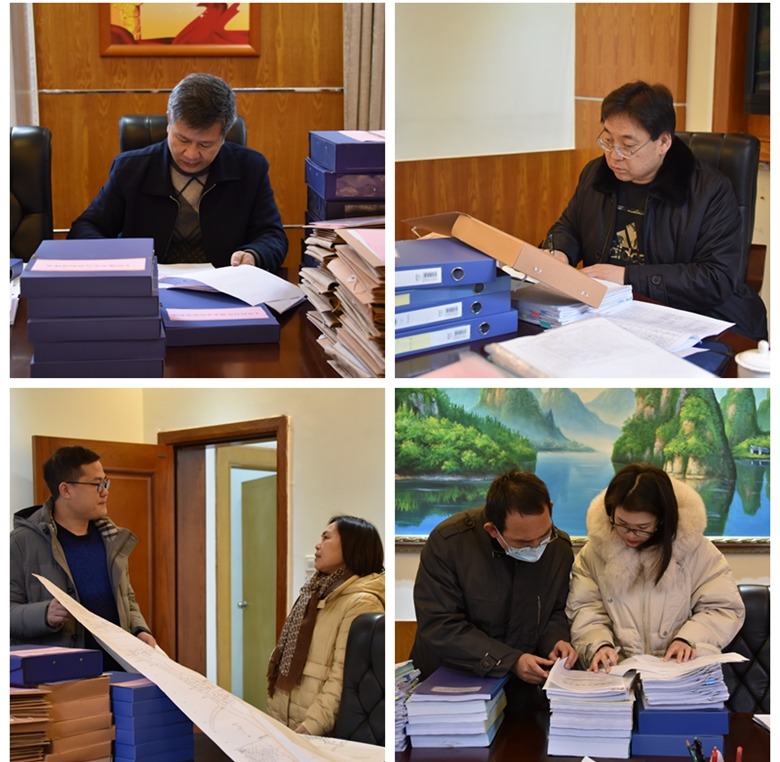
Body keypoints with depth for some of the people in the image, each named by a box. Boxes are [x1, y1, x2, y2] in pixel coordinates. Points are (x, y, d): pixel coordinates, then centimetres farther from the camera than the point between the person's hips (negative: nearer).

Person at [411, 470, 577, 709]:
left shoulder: (560, 547, -2)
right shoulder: (446, 543, -16)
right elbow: (439, 627, -18)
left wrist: (555, 642, -11)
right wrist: (510, 661, -23)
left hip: (521, 689, 3)